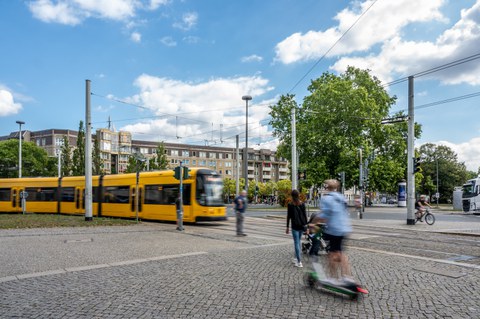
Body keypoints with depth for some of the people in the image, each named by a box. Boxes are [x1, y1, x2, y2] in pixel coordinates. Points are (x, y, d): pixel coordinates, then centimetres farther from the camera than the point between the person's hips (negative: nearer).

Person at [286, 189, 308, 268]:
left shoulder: (290, 205, -7)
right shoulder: (302, 204, 1)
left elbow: (288, 216, -5)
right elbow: (305, 215, 3)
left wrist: (287, 227, 1)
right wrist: (305, 224, 11)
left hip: (295, 226, -4)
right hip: (302, 225, 4)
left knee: (296, 243, -3)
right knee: (298, 241, 18)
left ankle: (299, 262, -7)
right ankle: (296, 257, 23)